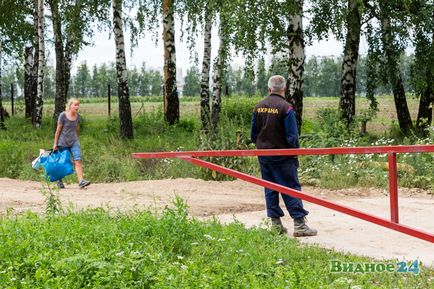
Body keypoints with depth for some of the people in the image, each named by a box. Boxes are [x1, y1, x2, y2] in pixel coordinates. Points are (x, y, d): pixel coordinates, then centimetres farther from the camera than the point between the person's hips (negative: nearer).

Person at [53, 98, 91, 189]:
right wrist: (55, 144, -3)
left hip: (74, 142, 3)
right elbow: (58, 130, -6)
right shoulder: (63, 115, -10)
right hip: (63, 143, -3)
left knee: (78, 160, -12)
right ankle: (59, 181, 20)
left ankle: (81, 181, -19)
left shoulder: (77, 116, 4)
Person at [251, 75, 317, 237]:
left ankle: (275, 224, 14)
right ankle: (299, 224, -4)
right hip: (282, 156, -6)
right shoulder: (286, 108, -13)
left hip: (263, 155, 6)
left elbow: (253, 133, 11)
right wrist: (295, 151, 1)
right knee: (292, 188, -1)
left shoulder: (258, 107, 5)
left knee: (270, 189, 12)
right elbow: (292, 136, -14)